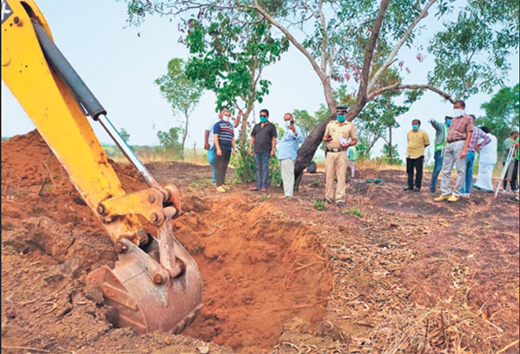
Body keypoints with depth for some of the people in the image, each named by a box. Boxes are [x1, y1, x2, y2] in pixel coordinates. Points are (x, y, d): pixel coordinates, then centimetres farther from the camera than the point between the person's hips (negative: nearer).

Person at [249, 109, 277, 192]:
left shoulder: (271, 126, 5)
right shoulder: (256, 126, 18)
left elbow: (274, 138, 0)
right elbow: (252, 137, 18)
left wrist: (273, 149, -9)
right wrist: (250, 148, 9)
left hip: (266, 151, -5)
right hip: (257, 150, 5)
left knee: (265, 168, -5)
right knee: (258, 168, 8)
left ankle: (264, 186, -4)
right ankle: (258, 186, 13)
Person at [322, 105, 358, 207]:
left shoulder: (350, 126, 8)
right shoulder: (330, 124, 15)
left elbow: (355, 140, 10)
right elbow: (324, 137, 20)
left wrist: (348, 144, -11)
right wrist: (327, 139, -4)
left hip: (341, 153, -2)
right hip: (330, 153, 2)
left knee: (341, 176, -7)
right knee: (329, 175, 1)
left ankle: (340, 199, -7)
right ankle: (329, 197, 8)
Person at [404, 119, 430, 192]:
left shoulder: (423, 133, -2)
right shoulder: (409, 133, 13)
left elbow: (427, 143, 4)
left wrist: (420, 147, 5)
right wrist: (412, 148, 12)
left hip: (418, 155, -5)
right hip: (409, 154, 5)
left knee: (418, 171, -2)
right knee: (409, 171, 9)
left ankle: (418, 186, 2)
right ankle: (410, 185, 17)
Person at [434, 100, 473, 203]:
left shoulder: (468, 118, 1)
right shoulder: (454, 119, 21)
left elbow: (469, 135, -6)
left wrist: (464, 150, -15)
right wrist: (446, 145, 13)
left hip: (459, 144, -7)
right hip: (449, 145, 7)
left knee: (460, 170, -3)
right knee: (446, 170, 5)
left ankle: (456, 194, 0)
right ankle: (445, 193, 8)